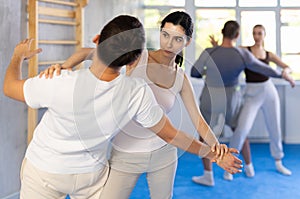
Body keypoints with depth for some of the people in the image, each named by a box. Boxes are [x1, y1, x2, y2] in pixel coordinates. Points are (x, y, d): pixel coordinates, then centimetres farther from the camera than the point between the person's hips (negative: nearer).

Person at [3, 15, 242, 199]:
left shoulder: (59, 84, -33)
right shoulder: (138, 94, -26)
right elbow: (171, 135, -12)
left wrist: (18, 56, 8)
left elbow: (10, 87, -13)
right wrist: (212, 153, 3)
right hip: (91, 173, 2)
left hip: (43, 170, -1)